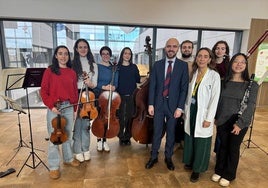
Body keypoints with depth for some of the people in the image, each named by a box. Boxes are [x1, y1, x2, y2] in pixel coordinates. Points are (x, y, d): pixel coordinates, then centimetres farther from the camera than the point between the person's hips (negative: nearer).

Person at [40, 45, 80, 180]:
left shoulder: (72, 73, 7)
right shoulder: (49, 71, -2)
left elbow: (74, 92, 9)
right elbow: (43, 91, -3)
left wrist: (75, 107, 8)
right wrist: (51, 106, -12)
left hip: (68, 107, 3)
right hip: (54, 108, -3)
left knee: (68, 134, 15)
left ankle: (68, 158, 34)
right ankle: (54, 166, 18)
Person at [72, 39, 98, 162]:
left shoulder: (93, 65, 8)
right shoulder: (72, 64, 1)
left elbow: (95, 83, 6)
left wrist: (90, 84, -16)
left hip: (88, 96, 2)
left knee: (86, 124, 9)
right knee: (77, 124, 2)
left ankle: (85, 149, 24)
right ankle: (78, 151, 18)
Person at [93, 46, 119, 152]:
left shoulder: (114, 68, 6)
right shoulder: (97, 67, -1)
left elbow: (116, 83, 4)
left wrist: (113, 87, -17)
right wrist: (104, 87, -20)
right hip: (98, 95, -2)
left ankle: (104, 140, 20)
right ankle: (99, 140, 20)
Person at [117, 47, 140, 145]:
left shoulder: (134, 67, 8)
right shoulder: (117, 67, 3)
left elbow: (138, 80, 6)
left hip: (131, 96, 1)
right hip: (120, 95, -1)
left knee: (130, 117, 5)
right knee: (121, 117, 2)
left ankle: (127, 137, 20)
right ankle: (121, 137, 18)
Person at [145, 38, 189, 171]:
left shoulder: (183, 66, -2)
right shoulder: (157, 65, 4)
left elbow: (184, 88, -5)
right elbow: (152, 86, 2)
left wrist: (180, 107, -10)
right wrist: (151, 104, -3)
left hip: (173, 104, -1)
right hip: (158, 104, 1)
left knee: (171, 133, 12)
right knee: (157, 132, 10)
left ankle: (168, 157, 32)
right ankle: (154, 157, 28)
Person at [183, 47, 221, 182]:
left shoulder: (214, 76, -10)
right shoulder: (193, 73, 4)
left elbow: (215, 99, -12)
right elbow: (189, 94, 7)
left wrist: (208, 119, -14)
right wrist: (186, 111, 7)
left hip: (203, 114, -4)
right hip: (191, 111, 5)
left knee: (201, 142, 9)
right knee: (190, 138, 16)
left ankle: (197, 169, 28)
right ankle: (190, 162, 38)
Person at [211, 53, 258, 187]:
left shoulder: (252, 85, -6)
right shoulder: (224, 82, 2)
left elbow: (250, 106, -10)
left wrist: (240, 123, -16)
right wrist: (215, 118, 5)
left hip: (239, 123, -2)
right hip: (222, 121, 2)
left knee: (233, 148, 12)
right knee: (222, 146, 14)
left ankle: (228, 175, 32)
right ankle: (219, 171, 34)